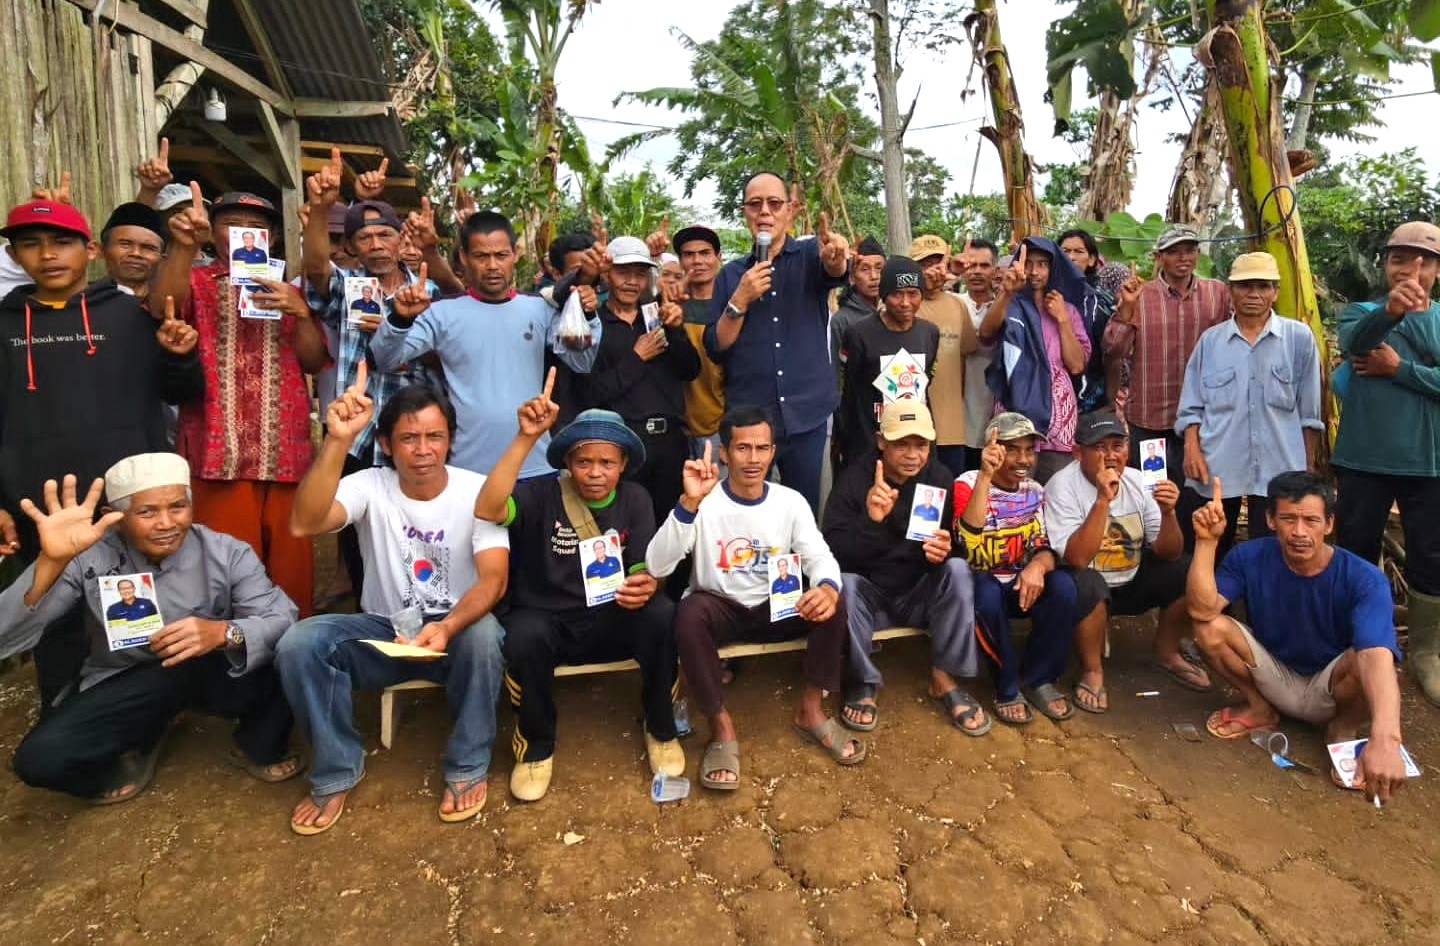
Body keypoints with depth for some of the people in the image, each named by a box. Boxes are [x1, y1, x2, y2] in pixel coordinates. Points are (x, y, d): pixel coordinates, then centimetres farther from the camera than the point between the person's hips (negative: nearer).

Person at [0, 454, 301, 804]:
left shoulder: (227, 553, -16)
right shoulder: (89, 557, -16)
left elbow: (283, 620, -21)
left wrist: (224, 633, -43)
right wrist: (51, 563, -41)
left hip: (213, 672, 0)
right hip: (123, 682, 1)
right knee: (40, 758, -25)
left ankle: (259, 749, 5)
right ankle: (135, 748, 11)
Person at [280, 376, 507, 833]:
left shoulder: (477, 491, -11)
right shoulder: (370, 487, -9)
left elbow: (494, 578, -21)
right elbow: (304, 523, -29)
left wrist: (448, 627, -40)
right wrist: (337, 440, -40)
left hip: (456, 629, -1)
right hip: (381, 632, 2)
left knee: (483, 633, -36)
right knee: (298, 643, -24)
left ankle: (468, 767, -11)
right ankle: (337, 770, -1)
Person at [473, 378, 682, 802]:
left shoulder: (634, 499, -3)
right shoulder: (542, 494, -13)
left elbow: (646, 567, -8)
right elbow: (487, 509, -33)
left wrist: (646, 584, -34)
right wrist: (526, 438, -40)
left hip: (611, 621, 2)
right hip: (547, 621, -1)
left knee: (663, 616, -28)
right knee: (525, 635, -36)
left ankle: (660, 728, -2)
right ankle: (537, 746, -6)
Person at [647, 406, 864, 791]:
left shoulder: (791, 502, -4)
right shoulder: (704, 502, -15)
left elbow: (820, 557, -11)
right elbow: (656, 567, -25)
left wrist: (828, 587, -37)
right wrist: (689, 504, -39)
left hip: (775, 609, 3)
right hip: (720, 609, -2)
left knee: (832, 604, -24)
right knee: (689, 612, -35)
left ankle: (811, 710, -2)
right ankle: (722, 724, -17)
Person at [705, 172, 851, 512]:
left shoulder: (810, 256, 3)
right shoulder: (732, 274, 6)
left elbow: (837, 272, -21)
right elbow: (715, 348, 1)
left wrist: (836, 258, -44)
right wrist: (740, 300, -13)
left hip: (806, 416, 0)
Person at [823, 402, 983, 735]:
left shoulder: (941, 479, -3)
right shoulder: (854, 480, -12)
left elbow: (959, 543, -1)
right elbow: (833, 552, -20)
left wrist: (945, 550, -26)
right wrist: (870, 520, -38)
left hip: (921, 595, 2)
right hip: (869, 594, -2)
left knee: (958, 570, -25)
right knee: (844, 582, -33)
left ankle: (943, 678, -13)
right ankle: (863, 683, -12)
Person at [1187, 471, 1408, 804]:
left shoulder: (1364, 580, -25)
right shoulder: (1249, 557, -17)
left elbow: (1377, 655, -42)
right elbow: (1202, 610, -29)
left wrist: (1384, 739, -58)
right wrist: (1207, 541, -39)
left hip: (1330, 690, -2)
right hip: (1275, 676, 2)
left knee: (1363, 661, -36)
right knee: (1211, 629, -24)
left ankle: (1343, 729, 0)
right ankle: (1260, 709, 6)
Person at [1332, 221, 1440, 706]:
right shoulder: (1362, 312, 4)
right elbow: (1352, 342, -21)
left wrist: (1398, 368, -12)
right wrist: (1390, 311, -40)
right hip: (1363, 459, -1)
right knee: (1355, 555, 8)